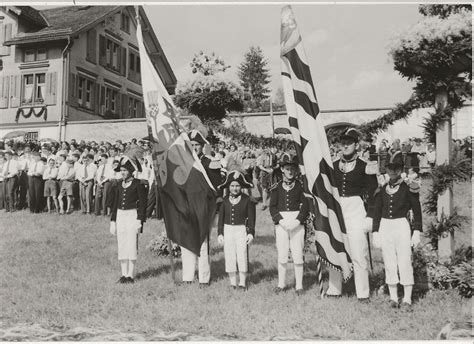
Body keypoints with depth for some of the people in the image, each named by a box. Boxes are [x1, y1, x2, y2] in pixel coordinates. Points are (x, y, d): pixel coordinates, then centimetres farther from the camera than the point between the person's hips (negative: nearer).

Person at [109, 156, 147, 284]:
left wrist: (139, 220, -13)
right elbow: (114, 203, 15)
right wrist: (112, 221, 11)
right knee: (121, 245, 6)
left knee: (131, 245, -4)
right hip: (120, 215, 5)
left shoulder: (137, 184, -5)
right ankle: (124, 274, 13)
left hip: (132, 215, -5)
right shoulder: (118, 185, 11)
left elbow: (142, 203, -6)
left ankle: (130, 275, 4)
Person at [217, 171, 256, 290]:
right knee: (229, 257, 4)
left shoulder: (247, 200, -1)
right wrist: (220, 233, 5)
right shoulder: (224, 200, 6)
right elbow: (221, 218, 11)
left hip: (241, 230, -2)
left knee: (242, 256, -4)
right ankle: (233, 283, 15)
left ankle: (242, 283, 9)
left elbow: (251, 218, 2)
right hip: (227, 230, 3)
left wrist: (251, 233, -5)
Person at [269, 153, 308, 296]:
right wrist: (281, 221, -10)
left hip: (297, 222, -1)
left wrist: (297, 221, -13)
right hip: (281, 223, 1)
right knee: (281, 255, 5)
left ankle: (299, 286, 9)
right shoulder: (276, 187, 6)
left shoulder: (300, 186, 1)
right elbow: (272, 206, 4)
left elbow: (305, 206, -1)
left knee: (297, 255, -1)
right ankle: (281, 284, 18)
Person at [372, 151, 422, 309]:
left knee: (405, 263, -2)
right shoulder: (382, 188, 8)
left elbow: (417, 210, 2)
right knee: (389, 264, 6)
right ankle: (393, 297, 15)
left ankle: (407, 299, 7)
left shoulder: (408, 187, -1)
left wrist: (417, 232, -4)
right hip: (385, 226, 3)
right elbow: (377, 211, 13)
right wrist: (375, 232, 8)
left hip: (402, 226, -3)